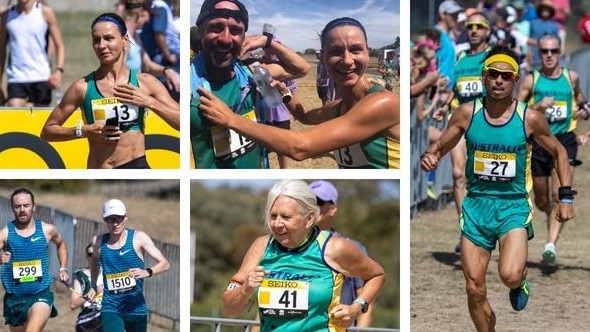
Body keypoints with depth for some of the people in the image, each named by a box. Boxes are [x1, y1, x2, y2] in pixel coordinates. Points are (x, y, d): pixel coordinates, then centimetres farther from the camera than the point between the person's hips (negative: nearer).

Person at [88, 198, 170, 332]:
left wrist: (147, 272, -30)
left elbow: (165, 264, -11)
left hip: (136, 306, 0)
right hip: (110, 307, 0)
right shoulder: (99, 242, 2)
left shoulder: (138, 238, -6)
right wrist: (93, 286, 19)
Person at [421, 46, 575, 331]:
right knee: (475, 290, 2)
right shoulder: (467, 113, -2)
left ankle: (520, 282, 12)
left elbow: (559, 151, 9)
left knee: (510, 275, -25)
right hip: (476, 204, 2)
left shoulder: (530, 118, -5)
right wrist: (429, 157, -17)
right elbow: (439, 147, 8)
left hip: (514, 205, -2)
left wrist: (566, 197, 2)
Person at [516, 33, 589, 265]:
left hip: (565, 140, 0)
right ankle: (553, 219, 46)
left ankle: (551, 244, -21)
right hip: (538, 141, 0)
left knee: (559, 196, -17)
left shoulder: (571, 77, 7)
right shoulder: (531, 80, 0)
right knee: (541, 200, 13)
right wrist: (538, 106, -19)